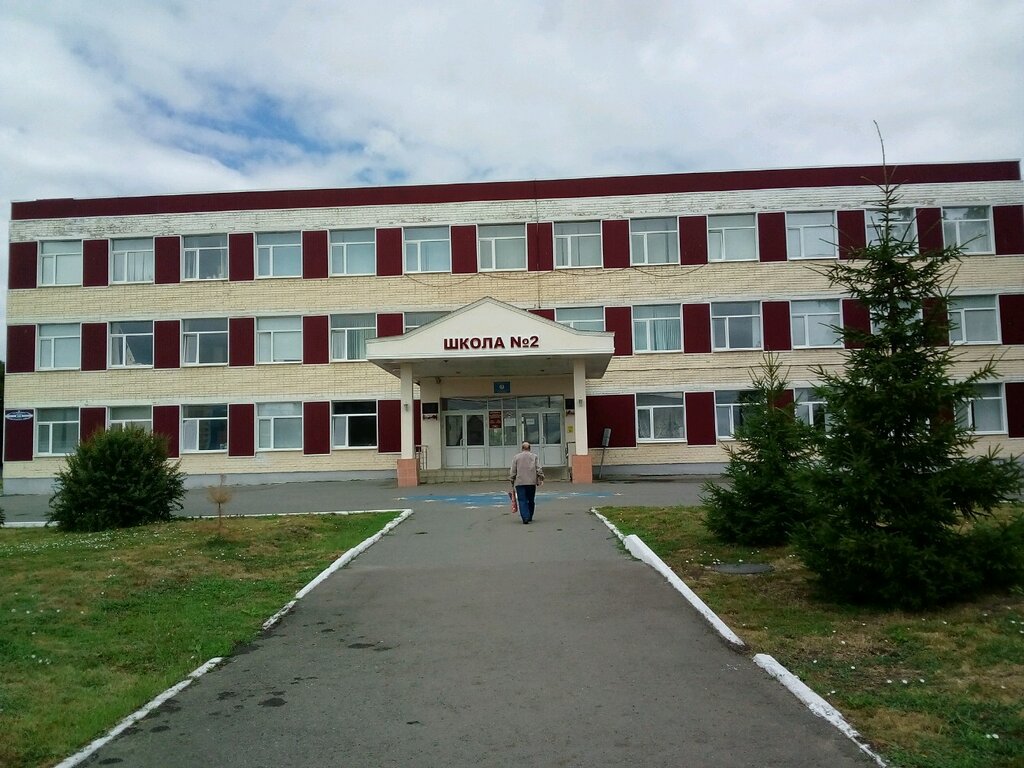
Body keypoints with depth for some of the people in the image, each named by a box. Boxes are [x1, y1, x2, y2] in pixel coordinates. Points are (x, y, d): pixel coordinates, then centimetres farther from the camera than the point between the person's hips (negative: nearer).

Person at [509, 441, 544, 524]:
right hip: (532, 482, 1)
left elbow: (513, 471, 5)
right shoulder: (535, 456, 8)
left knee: (522, 501, -4)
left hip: (520, 482, -1)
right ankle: (529, 517, 21)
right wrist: (541, 478, 1)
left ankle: (525, 517, -16)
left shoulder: (516, 457, 7)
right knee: (531, 500, 13)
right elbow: (539, 468, -1)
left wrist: (511, 480, 13)